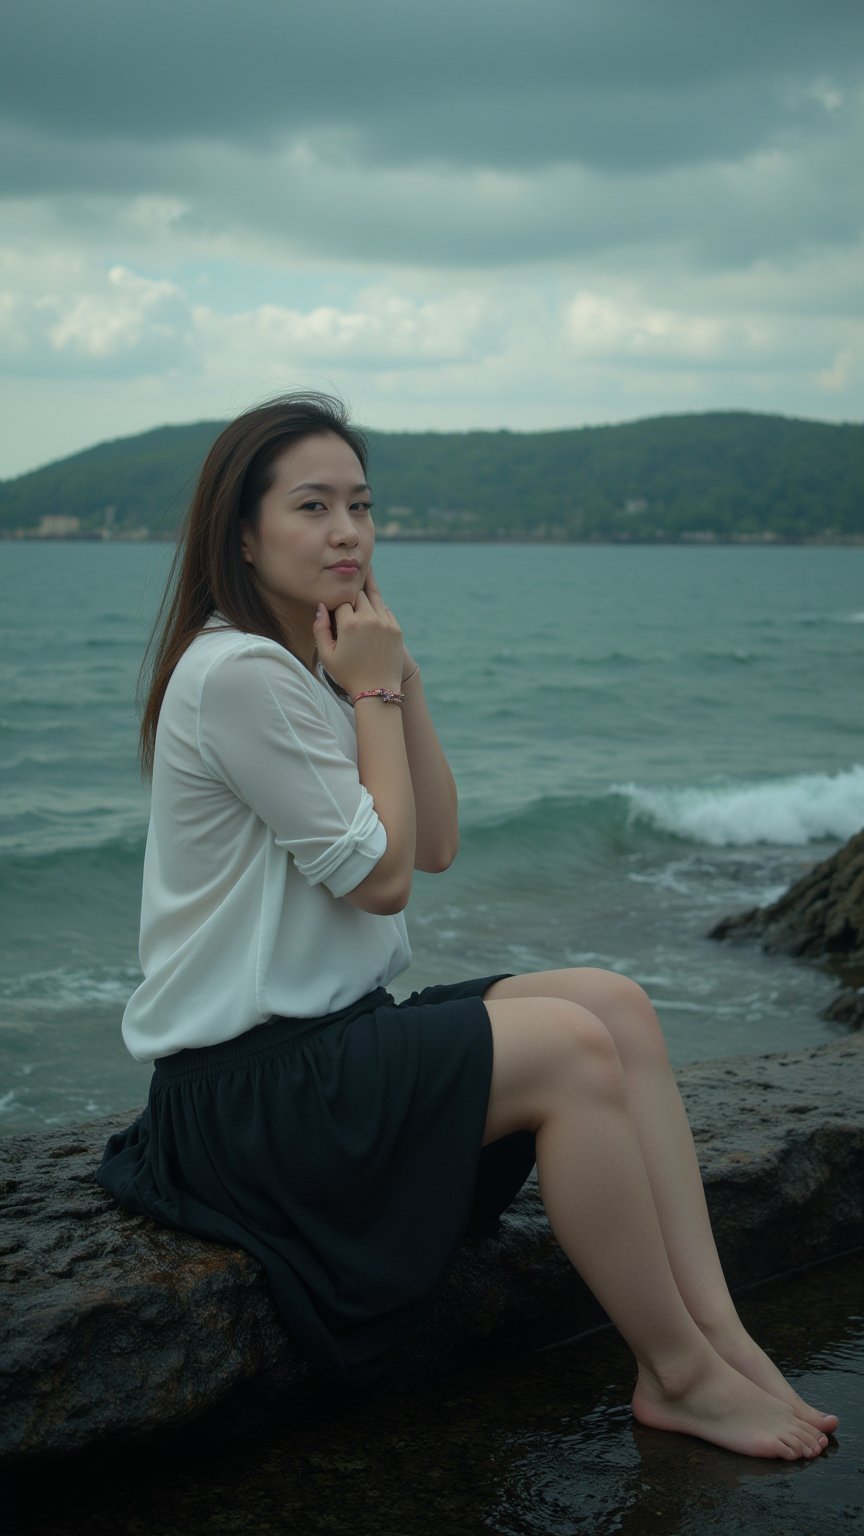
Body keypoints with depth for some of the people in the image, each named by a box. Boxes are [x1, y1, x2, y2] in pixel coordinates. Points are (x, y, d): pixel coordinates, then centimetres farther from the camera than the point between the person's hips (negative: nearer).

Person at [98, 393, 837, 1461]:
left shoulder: (314, 665, 12)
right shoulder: (236, 673, -18)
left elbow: (436, 845, 9)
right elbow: (380, 877, -15)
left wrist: (398, 680, 0)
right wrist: (373, 691, -8)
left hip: (332, 1032, 9)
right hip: (242, 1083, -9)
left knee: (617, 1005, -6)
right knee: (569, 1048, -22)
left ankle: (717, 1331, -10)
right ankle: (679, 1374, -8)